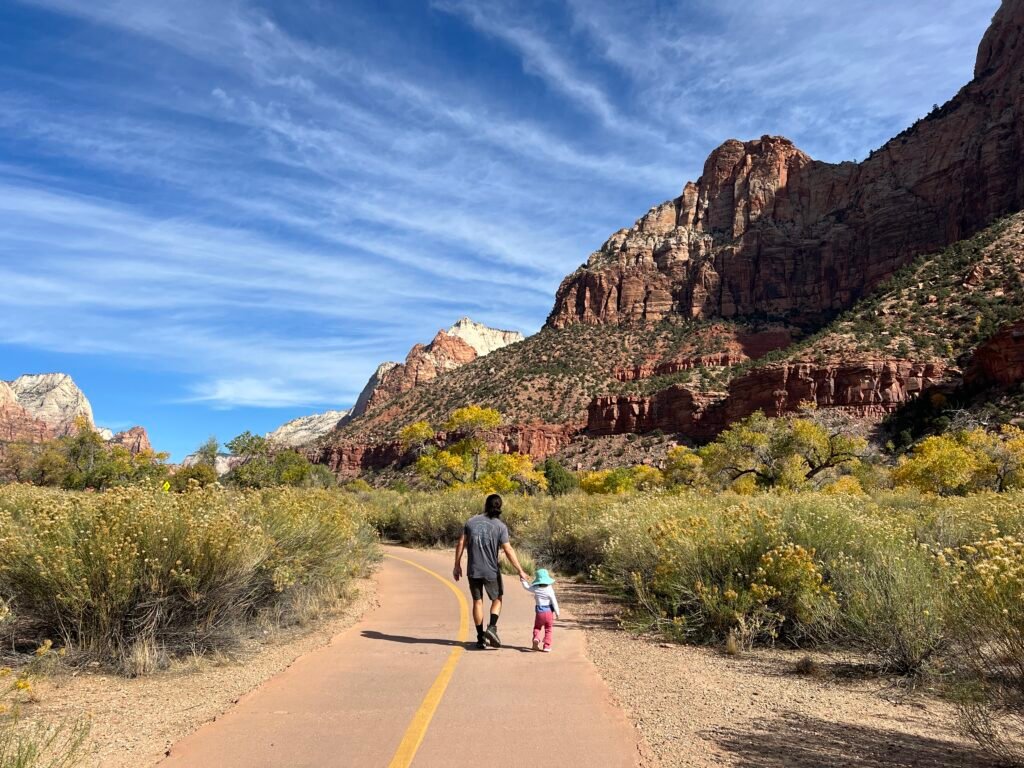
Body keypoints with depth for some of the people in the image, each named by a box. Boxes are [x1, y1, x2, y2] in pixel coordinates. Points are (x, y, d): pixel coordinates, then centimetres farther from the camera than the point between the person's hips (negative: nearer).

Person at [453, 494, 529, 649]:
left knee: (477, 601, 13)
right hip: (491, 571, -2)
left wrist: (457, 565, 9)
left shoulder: (471, 521, 0)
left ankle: (481, 637, 15)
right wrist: (520, 571, -8)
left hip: (473, 570, 2)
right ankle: (492, 627, -4)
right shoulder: (500, 526, -8)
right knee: (497, 600, 16)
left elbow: (460, 544, 0)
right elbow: (508, 551, -13)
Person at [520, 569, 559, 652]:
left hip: (539, 612, 1)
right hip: (549, 612, -1)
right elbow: (554, 602, -8)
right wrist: (557, 613, 0)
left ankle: (536, 638, -8)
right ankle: (547, 646, 5)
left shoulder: (536, 589, -6)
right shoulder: (549, 590, -9)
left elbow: (527, 587, 12)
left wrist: (523, 581, 26)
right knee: (548, 629, 10)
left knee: (537, 627, 19)